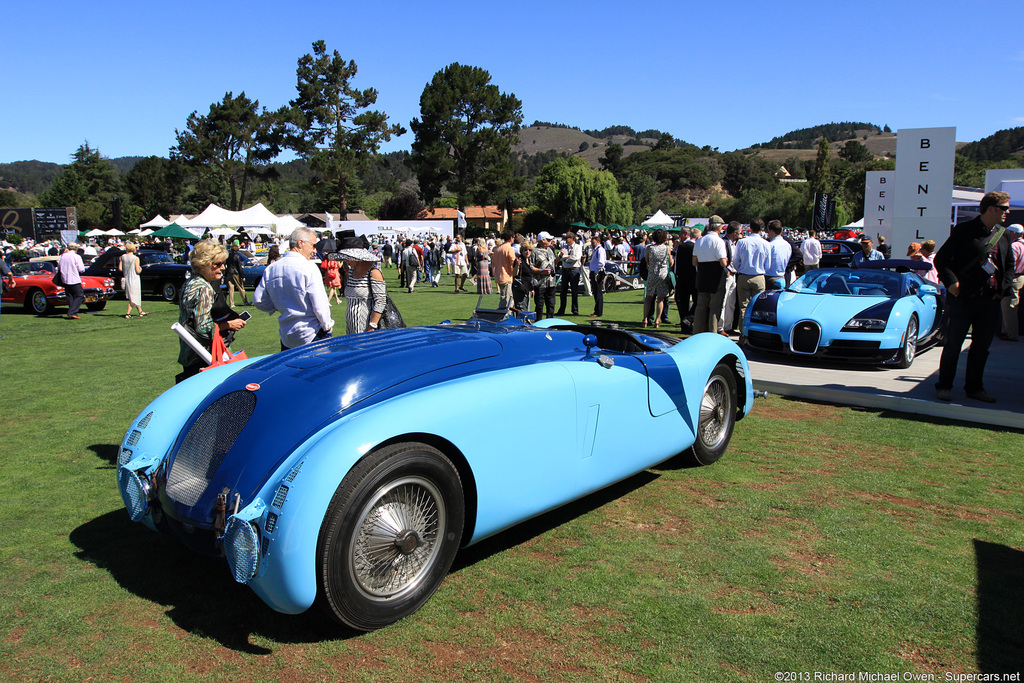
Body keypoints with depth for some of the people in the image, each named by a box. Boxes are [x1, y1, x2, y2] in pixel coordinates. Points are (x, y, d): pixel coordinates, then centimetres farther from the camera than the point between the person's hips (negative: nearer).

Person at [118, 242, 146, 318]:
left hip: (126, 279, 6)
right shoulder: (135, 258, -15)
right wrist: (140, 269, 6)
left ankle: (140, 312, 26)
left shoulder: (123, 257, -2)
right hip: (134, 279, -6)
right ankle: (128, 314, -4)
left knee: (136, 297, 17)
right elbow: (138, 271, -15)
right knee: (133, 298, 2)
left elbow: (120, 268, -1)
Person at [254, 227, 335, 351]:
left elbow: (259, 301, 7)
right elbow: (320, 304, -16)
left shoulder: (270, 269, 5)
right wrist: (328, 326, -2)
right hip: (311, 336, -6)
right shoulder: (309, 267, -13)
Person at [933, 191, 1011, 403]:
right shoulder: (964, 230, -6)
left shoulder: (1001, 235, 11)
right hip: (963, 298, -6)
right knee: (953, 344, 1)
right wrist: (951, 282, -17)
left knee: (982, 346, 11)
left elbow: (1005, 265, 20)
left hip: (989, 300, 6)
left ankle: (974, 387, 21)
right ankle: (944, 386, 11)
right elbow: (941, 259, -7)